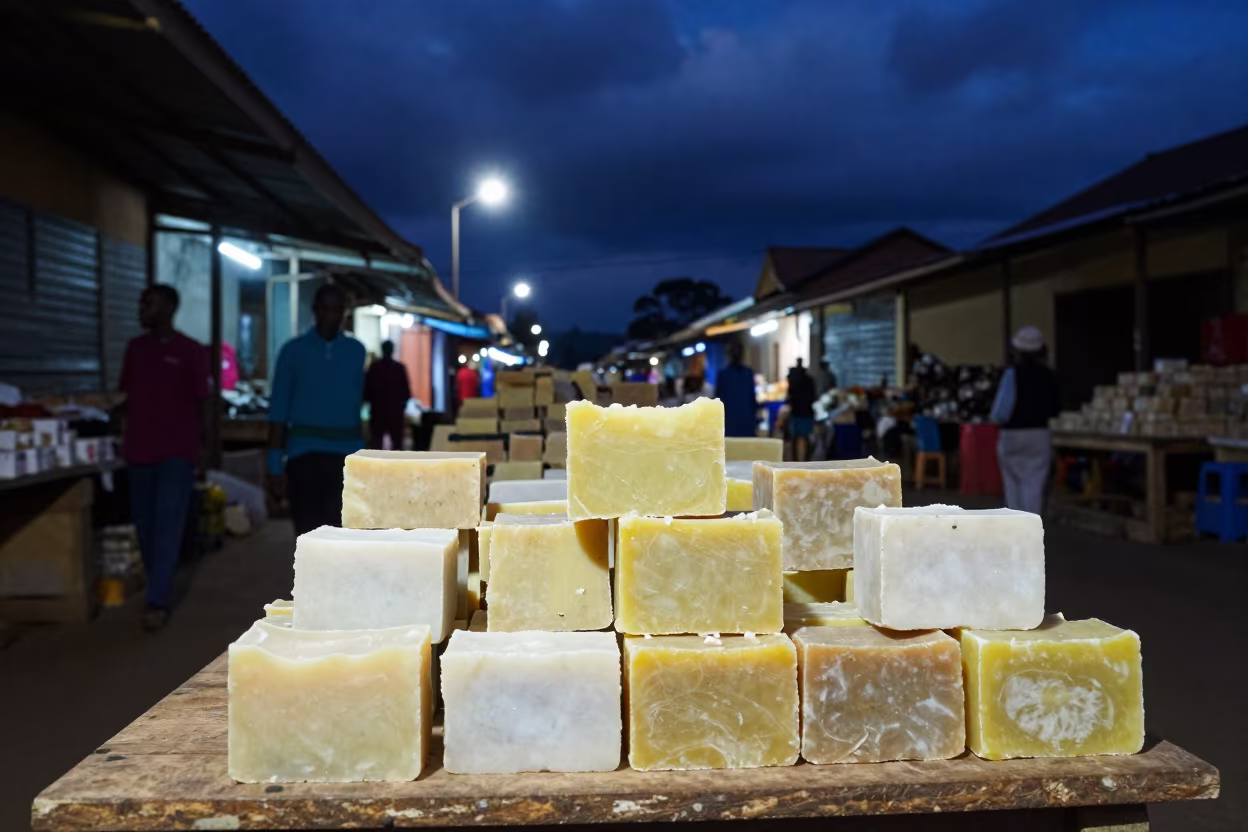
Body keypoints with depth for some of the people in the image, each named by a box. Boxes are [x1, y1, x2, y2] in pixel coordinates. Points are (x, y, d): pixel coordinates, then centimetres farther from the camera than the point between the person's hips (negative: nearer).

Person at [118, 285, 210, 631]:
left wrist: (202, 443, 1)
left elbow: (202, 401, 1)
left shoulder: (192, 351, -3)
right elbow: (126, 395, 17)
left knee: (168, 522, -9)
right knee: (145, 523, 9)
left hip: (178, 449, -5)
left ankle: (157, 602, -9)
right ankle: (160, 588, 24)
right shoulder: (135, 347, 10)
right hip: (139, 448, 5)